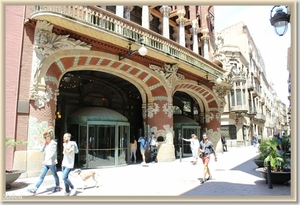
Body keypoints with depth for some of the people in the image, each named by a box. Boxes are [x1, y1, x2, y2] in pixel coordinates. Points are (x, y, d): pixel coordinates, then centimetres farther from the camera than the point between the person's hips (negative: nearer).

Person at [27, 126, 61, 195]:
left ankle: (57, 187, 23)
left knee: (55, 175, 8)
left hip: (52, 163, -6)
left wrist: (46, 160, -29)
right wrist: (44, 143, -4)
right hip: (46, 163, 7)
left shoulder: (53, 143, -12)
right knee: (41, 176, 4)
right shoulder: (46, 144, 11)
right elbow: (41, 150, 4)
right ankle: (34, 189, 3)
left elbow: (53, 153, -21)